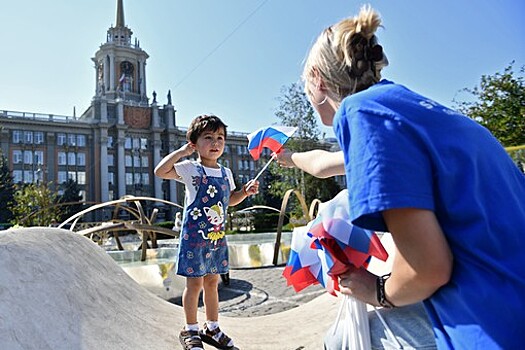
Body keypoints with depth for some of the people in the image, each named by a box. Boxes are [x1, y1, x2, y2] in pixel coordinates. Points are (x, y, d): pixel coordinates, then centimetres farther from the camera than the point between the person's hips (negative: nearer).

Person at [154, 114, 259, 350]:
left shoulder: (226, 173, 9)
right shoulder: (191, 169, -9)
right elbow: (160, 171, -20)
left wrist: (245, 192, 6)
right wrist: (181, 151, -18)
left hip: (217, 236, 6)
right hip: (194, 236, -6)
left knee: (212, 282, 16)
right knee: (195, 283, 3)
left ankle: (212, 328, 30)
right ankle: (190, 330, 22)